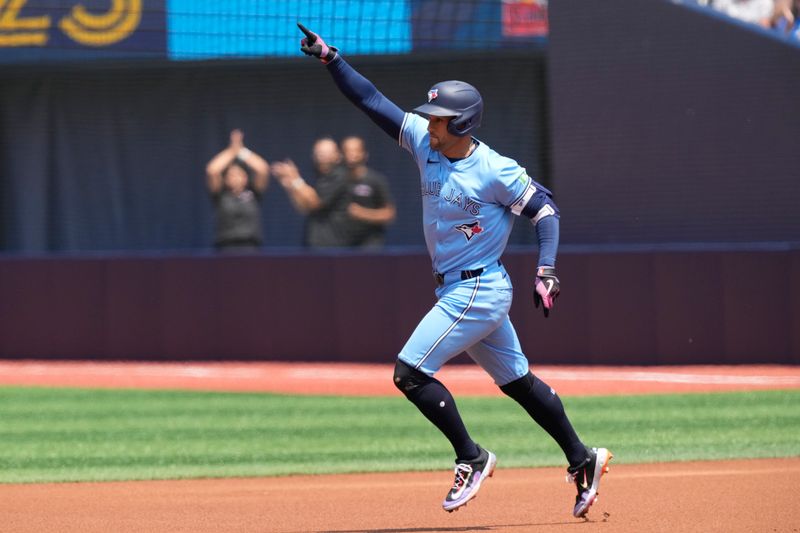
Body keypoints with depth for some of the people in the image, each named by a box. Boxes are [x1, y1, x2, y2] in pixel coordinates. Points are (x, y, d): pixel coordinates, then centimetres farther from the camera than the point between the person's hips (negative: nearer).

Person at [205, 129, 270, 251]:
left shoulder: (253, 194, 12)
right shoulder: (221, 196, 10)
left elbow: (263, 170, 1)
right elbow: (212, 171, -3)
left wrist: (242, 151, 8)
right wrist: (232, 150, 7)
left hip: (251, 249, 1)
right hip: (227, 248, -1)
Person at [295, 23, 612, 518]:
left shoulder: (495, 171, -17)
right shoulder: (424, 142, 2)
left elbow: (545, 209, -11)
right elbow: (372, 101, 2)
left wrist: (546, 270, -22)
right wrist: (330, 58, -4)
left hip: (480, 291, -8)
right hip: (457, 290, 8)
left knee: (410, 372, -13)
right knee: (517, 381, 14)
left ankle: (472, 458, -3)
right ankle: (582, 460, 23)